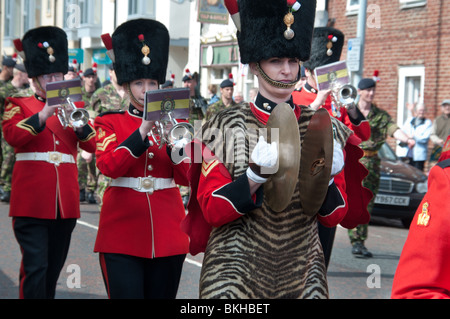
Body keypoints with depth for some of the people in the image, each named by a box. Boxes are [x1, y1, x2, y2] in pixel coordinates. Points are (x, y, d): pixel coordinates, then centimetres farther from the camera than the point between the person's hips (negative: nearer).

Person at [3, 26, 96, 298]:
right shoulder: (18, 105, 4)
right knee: (35, 267, -11)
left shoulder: (74, 108, 15)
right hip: (31, 202, -4)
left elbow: (93, 144, 3)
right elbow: (12, 136, -14)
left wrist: (77, 122, -15)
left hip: (66, 202, 4)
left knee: (54, 268, 12)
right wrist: (45, 114, -25)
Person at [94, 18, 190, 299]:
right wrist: (143, 131, -21)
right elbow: (108, 167, -14)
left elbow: (186, 178, 1)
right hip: (122, 236, -3)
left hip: (168, 234, 3)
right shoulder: (110, 123, 4)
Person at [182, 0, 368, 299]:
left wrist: (326, 177, -15)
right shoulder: (227, 127, -5)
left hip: (302, 272, 3)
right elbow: (211, 211, -9)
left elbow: (332, 213, 5)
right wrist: (257, 173, -23)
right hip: (237, 272, -3)